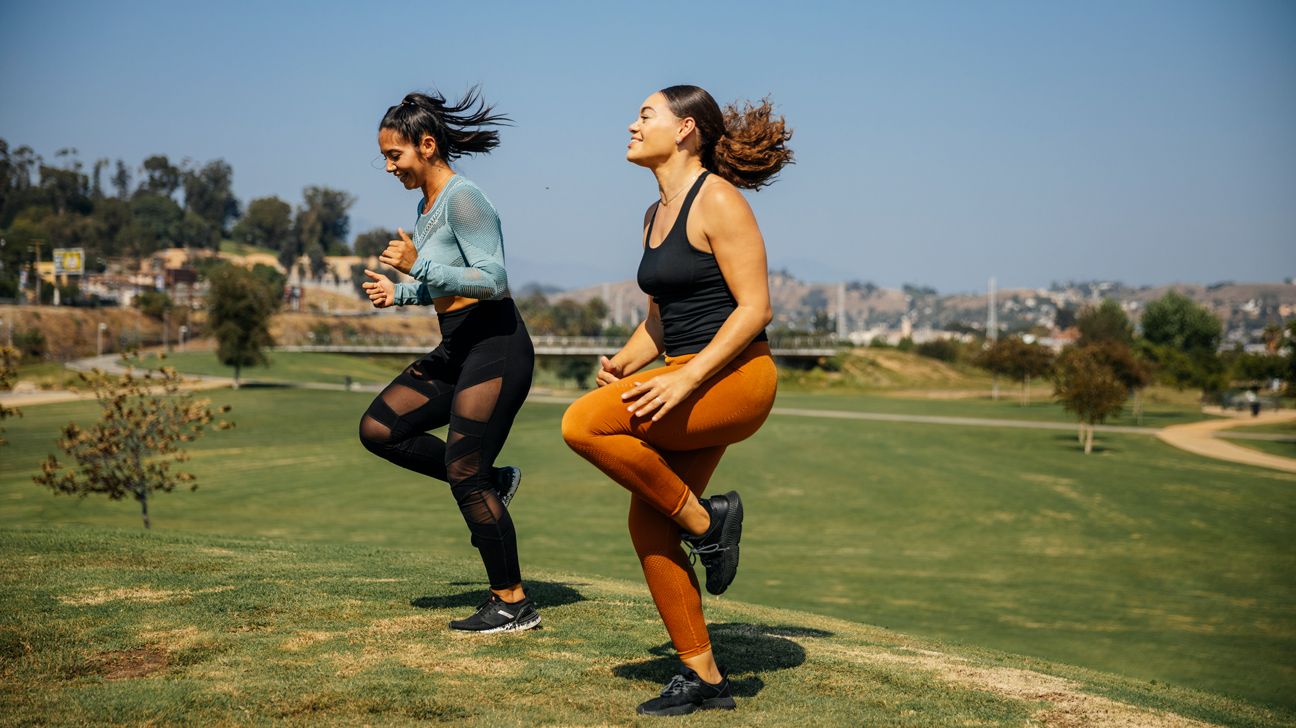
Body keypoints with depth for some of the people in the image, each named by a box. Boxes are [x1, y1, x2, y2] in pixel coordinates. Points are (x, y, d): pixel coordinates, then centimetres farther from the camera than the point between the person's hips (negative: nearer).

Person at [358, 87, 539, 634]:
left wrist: (419, 266, -23)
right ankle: (491, 481, 14)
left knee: (465, 477, -6)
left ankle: (513, 606, 6)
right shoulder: (427, 206, 14)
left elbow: (494, 281, -22)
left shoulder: (463, 200, -15)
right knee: (378, 429, 4)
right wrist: (400, 293, 10)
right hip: (457, 350, 10)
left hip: (495, 348, -10)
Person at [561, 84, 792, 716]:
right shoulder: (655, 215, 16)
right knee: (647, 524, 3)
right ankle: (703, 678, 12)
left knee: (584, 424, -23)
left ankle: (706, 520, -7)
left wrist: (685, 378, -23)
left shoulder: (717, 201, -10)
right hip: (691, 385, 9)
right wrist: (623, 363, 3)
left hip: (736, 374, -9)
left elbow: (755, 308, -16)